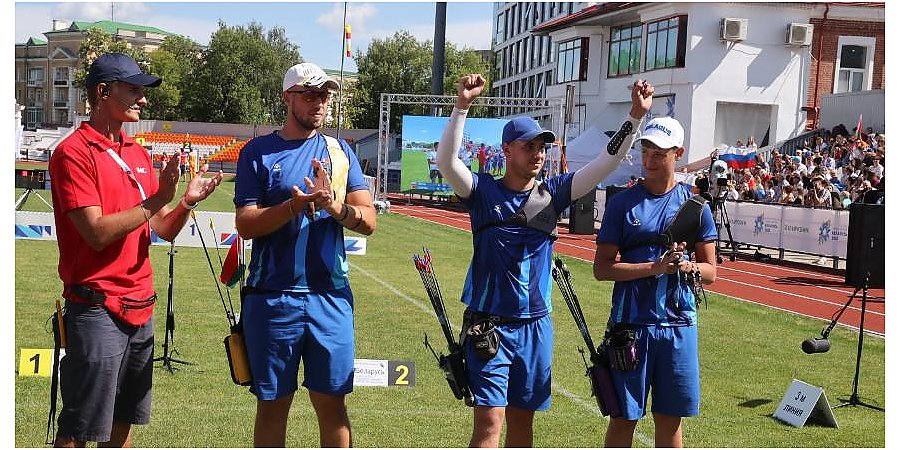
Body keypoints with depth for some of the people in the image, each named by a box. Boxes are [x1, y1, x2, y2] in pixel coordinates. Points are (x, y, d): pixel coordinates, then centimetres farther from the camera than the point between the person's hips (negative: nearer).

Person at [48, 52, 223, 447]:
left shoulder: (138, 154, 15)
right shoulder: (74, 152, -9)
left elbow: (165, 230, 13)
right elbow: (97, 233, -18)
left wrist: (187, 202, -7)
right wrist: (156, 200, -19)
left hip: (140, 307, 8)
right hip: (96, 308, -8)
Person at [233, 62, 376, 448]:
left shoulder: (340, 151, 9)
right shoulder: (259, 152, 1)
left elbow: (368, 220, 2)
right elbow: (246, 224, -7)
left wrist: (335, 206, -17)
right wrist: (296, 205, -21)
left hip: (331, 296, 2)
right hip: (273, 297, -2)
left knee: (332, 403, 8)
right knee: (273, 403, 8)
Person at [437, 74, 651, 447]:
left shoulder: (553, 193, 4)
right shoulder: (483, 190, -3)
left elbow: (607, 162, 0)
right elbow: (446, 160, -20)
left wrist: (635, 116, -10)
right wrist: (462, 106, -31)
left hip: (536, 325, 4)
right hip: (488, 325, -4)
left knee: (522, 418, 13)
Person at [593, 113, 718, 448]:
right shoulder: (622, 203, 1)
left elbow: (710, 270, 9)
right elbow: (602, 268, -4)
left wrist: (687, 267, -14)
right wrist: (655, 267, -16)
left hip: (679, 324, 2)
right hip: (631, 323, -2)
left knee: (670, 418, 10)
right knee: (624, 418, 4)